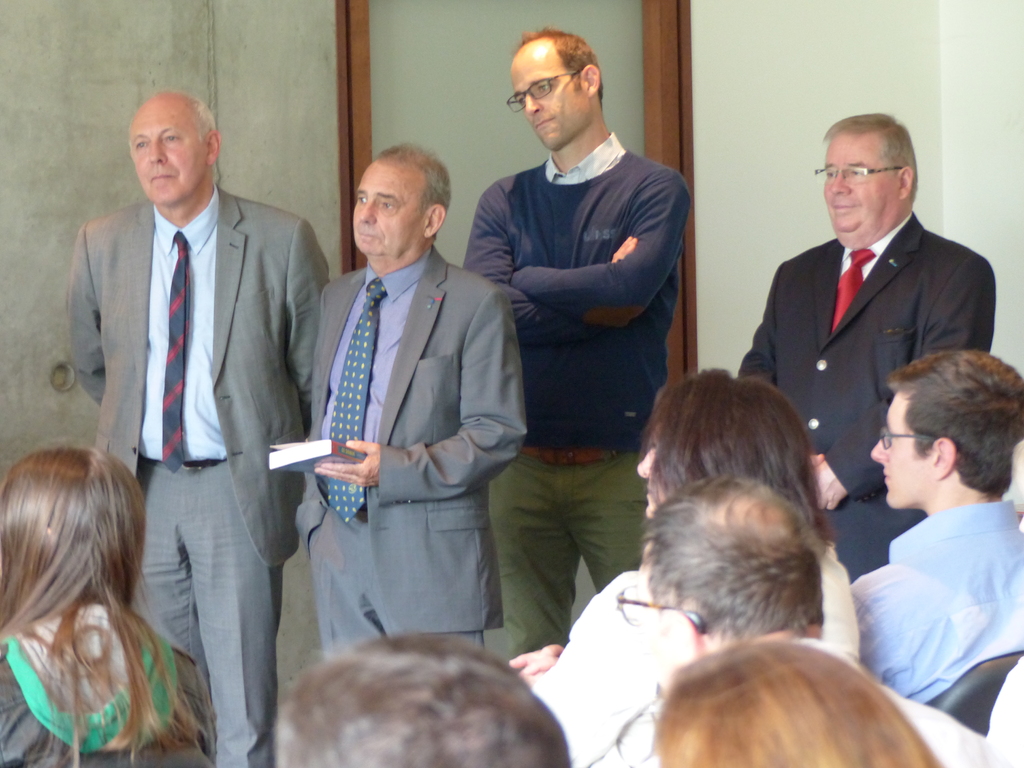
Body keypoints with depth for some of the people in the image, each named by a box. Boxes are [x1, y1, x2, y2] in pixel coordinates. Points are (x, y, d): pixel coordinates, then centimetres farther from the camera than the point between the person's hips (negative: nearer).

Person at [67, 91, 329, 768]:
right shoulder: (101, 246, 5)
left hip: (239, 488, -3)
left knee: (245, 704, -1)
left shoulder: (283, 241, -4)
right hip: (141, 486, 3)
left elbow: (314, 370, 3)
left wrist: (292, 460, 5)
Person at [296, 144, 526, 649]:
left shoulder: (475, 305, -6)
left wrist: (394, 468, -20)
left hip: (432, 553, -6)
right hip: (338, 546, 6)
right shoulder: (338, 298, 16)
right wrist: (313, 510, 9)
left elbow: (498, 433, -11)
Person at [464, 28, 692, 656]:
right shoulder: (504, 202, 12)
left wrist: (524, 279, -1)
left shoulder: (655, 190, 1)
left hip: (622, 461, -3)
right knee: (532, 651, 4)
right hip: (527, 461, 3)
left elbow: (632, 285, -15)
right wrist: (602, 302, -5)